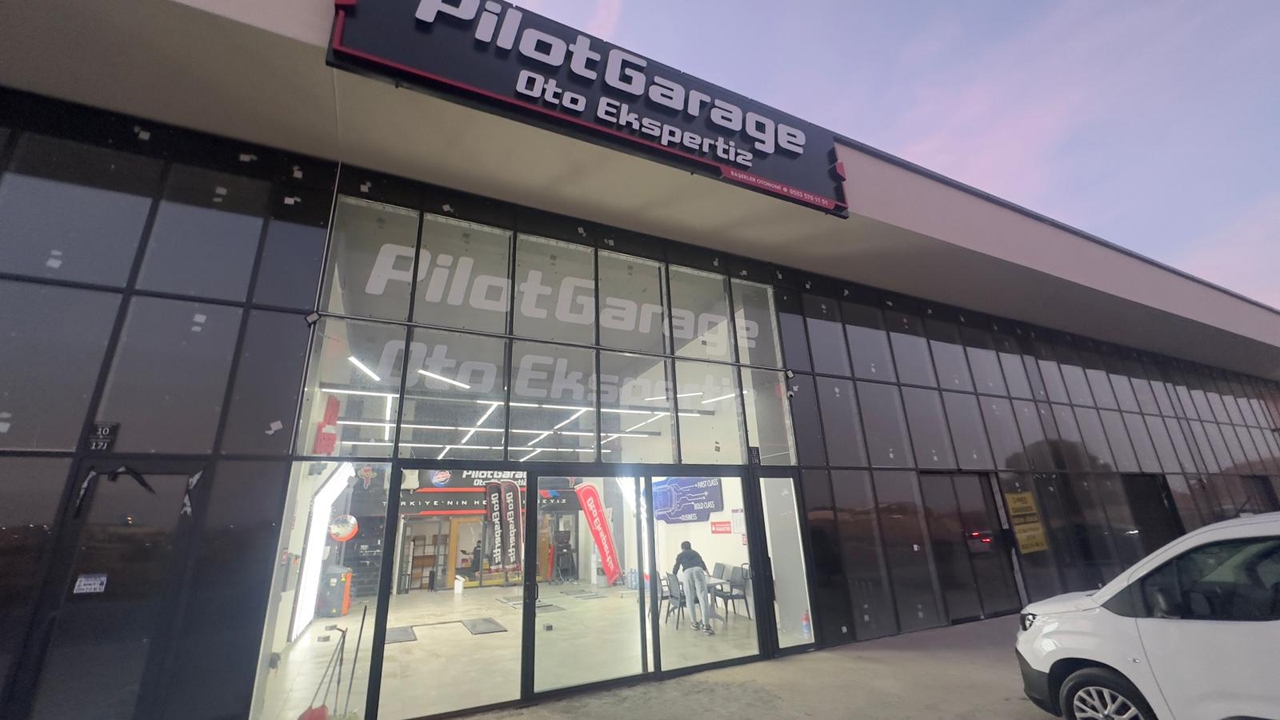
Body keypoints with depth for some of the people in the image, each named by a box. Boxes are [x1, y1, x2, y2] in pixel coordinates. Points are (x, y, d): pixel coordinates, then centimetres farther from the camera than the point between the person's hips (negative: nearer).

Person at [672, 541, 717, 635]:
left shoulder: (680, 555, 30)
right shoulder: (695, 552, 38)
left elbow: (676, 568, 26)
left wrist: (673, 574, 49)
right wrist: (707, 573, 69)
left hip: (687, 572, -1)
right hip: (698, 570, 1)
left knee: (690, 599, 9)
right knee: (703, 597, -8)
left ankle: (695, 623, 10)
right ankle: (705, 625, -16)